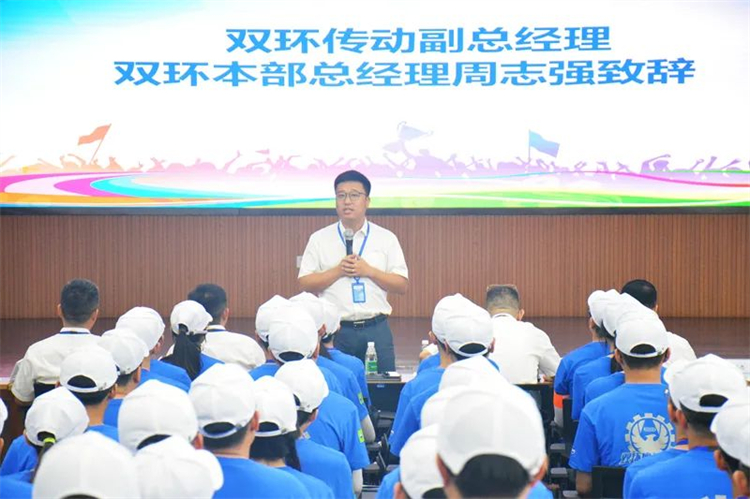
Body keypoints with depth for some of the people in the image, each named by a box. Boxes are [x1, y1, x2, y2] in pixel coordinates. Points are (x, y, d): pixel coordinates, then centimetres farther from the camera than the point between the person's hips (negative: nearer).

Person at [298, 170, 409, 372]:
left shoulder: (386, 238, 8)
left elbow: (402, 285, 4)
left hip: (376, 329, 1)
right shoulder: (319, 239, 7)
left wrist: (369, 271, -8)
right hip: (335, 330, 0)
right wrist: (338, 271, -10)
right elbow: (305, 283, 2)